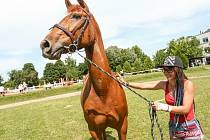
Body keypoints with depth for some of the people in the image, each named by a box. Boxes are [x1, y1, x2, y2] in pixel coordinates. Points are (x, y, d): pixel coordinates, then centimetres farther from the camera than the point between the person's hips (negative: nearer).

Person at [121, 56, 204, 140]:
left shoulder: (188, 84, -18)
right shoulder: (164, 84, -5)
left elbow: (185, 109, -24)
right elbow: (143, 86, -3)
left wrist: (164, 107, -33)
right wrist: (127, 83, -7)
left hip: (190, 129, -4)